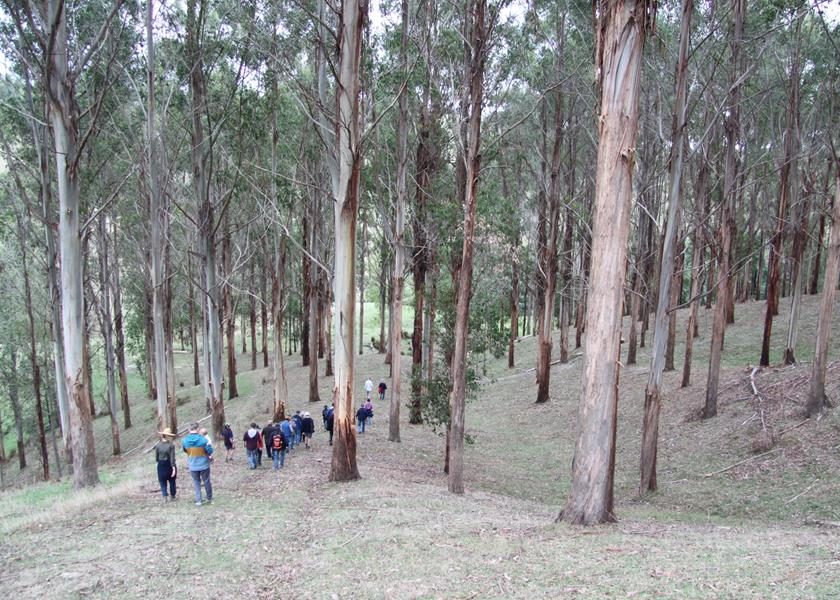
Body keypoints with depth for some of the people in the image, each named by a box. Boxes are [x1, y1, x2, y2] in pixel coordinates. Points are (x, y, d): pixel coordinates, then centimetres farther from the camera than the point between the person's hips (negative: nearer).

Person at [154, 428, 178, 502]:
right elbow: (172, 457, -16)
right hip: (169, 465, -1)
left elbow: (156, 457, 0)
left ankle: (165, 497, 0)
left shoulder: (157, 445, -6)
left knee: (163, 482, 10)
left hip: (161, 465, 1)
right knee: (172, 481, 16)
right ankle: (172, 496, 24)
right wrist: (174, 467, -14)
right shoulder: (171, 445, -15)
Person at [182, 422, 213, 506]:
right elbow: (210, 451, -14)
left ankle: (198, 500, 14)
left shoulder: (185, 440, -9)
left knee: (196, 483, 16)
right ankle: (209, 498, 29)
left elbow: (185, 450, 9)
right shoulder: (203, 439, -19)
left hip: (193, 466, 2)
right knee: (206, 482, 15)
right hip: (204, 465, -2)